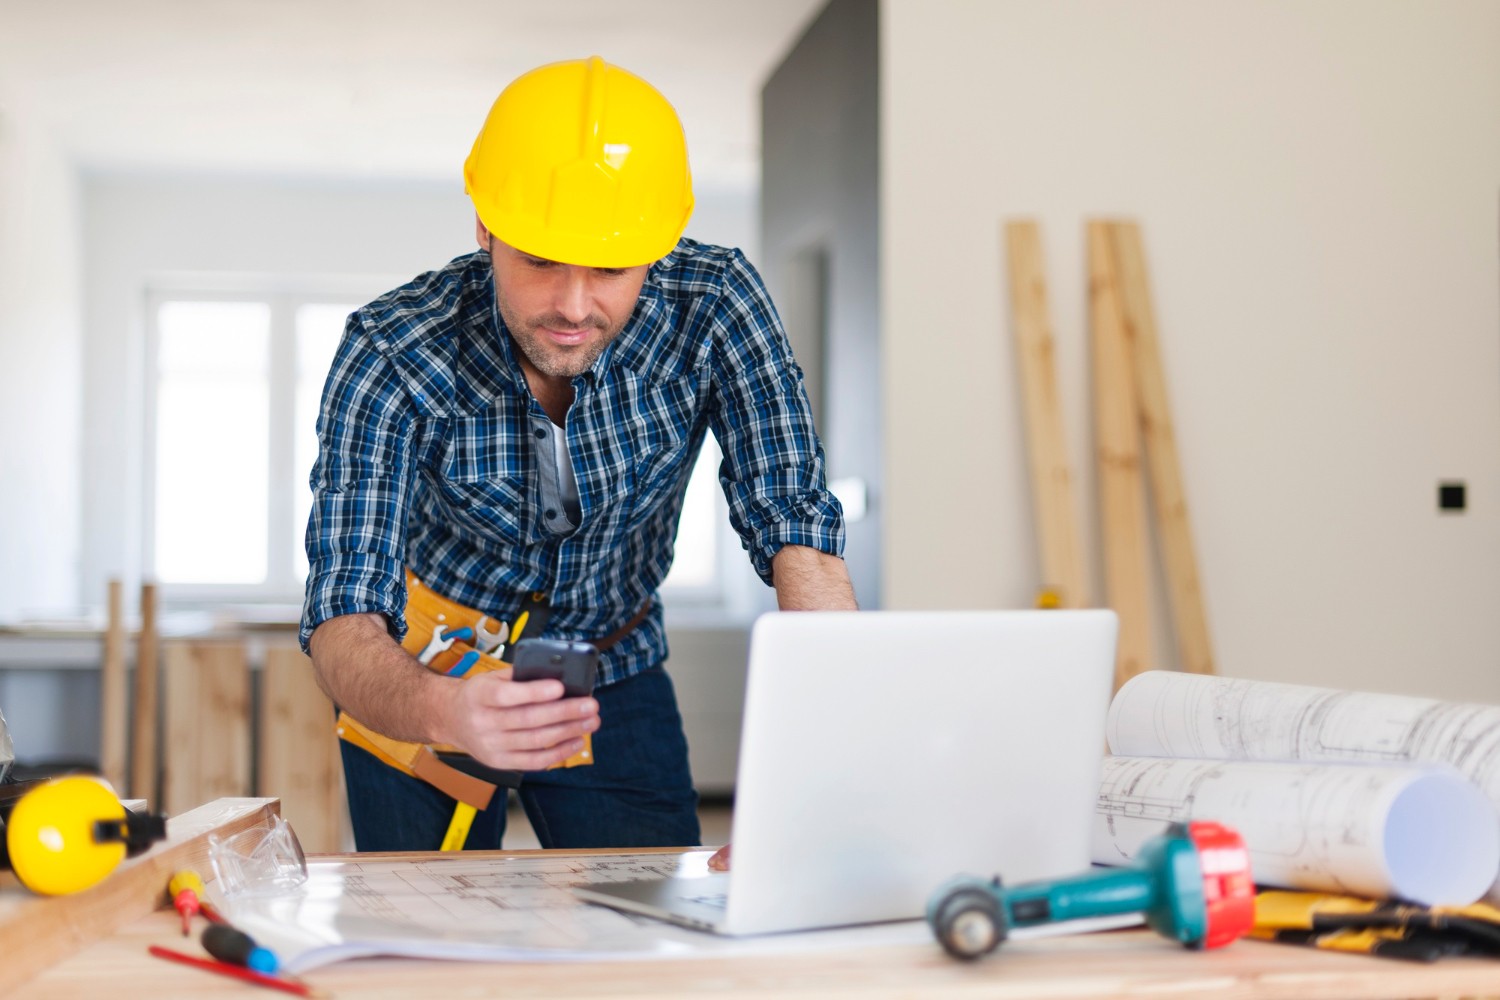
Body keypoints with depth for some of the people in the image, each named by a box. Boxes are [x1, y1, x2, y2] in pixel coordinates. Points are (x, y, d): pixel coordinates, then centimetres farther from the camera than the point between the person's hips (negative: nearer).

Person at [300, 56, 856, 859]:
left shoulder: (713, 304, -25)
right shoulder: (390, 357, -28)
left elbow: (798, 536, -30)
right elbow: (343, 621, -33)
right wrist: (442, 711, -58)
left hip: (614, 670, 1)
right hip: (425, 683, -1)